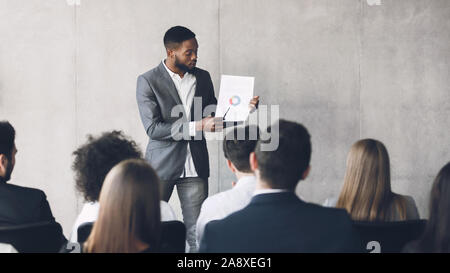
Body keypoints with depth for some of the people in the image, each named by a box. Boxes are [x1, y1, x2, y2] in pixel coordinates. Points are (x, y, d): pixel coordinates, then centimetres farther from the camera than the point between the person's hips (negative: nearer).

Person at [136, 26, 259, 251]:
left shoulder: (203, 77, 8)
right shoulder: (148, 81, -7)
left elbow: (214, 113, 18)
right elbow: (153, 128, -15)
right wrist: (196, 127, -22)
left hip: (194, 165, 3)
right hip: (162, 165, -3)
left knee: (197, 233, 1)